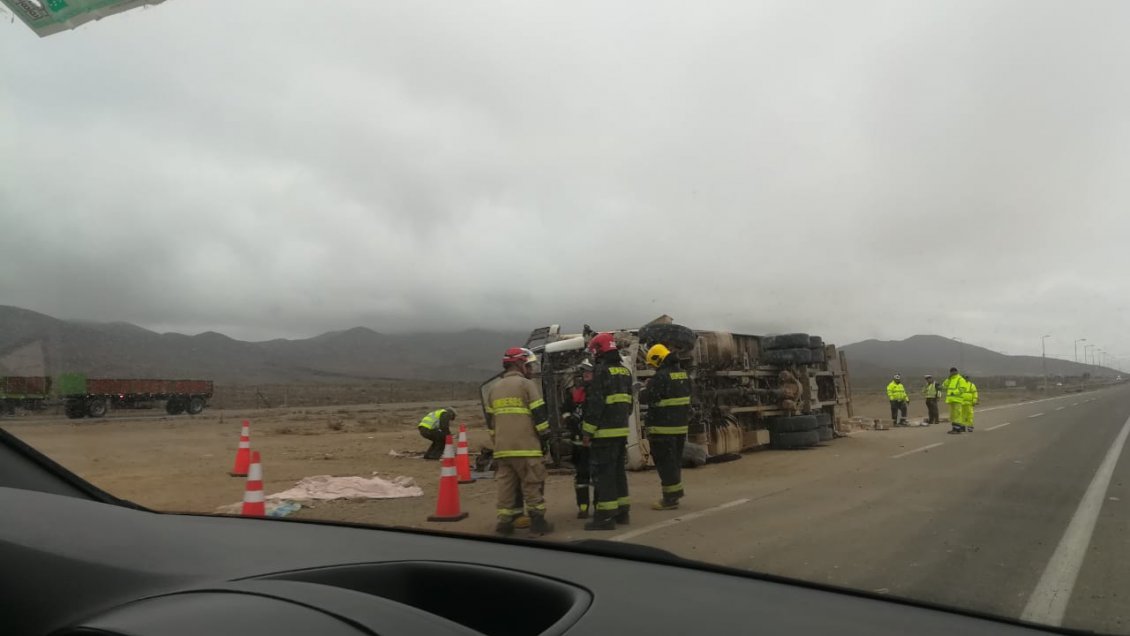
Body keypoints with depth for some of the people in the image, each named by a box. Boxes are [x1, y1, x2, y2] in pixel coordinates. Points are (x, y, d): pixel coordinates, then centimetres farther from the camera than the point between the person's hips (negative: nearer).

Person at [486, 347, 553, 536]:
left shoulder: (494, 389, 17)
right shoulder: (526, 384, -3)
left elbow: (490, 420, 20)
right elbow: (540, 414, -7)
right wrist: (545, 435, 4)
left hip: (502, 449, 6)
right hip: (526, 448, -6)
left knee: (506, 485, 8)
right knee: (532, 485, 1)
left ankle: (505, 522, 8)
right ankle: (537, 522, 4)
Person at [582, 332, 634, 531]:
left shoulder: (601, 371, -13)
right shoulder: (625, 371, 13)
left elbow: (595, 404, -17)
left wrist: (587, 431, -14)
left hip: (605, 432, -8)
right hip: (622, 430, 8)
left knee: (603, 474, -4)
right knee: (618, 471, 17)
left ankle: (605, 516, -3)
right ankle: (622, 511, 22)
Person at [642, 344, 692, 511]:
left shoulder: (660, 377, -18)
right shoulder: (683, 374, 9)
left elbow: (649, 398, -16)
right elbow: (688, 398, 16)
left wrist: (639, 393, 2)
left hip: (663, 428, -8)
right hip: (681, 426, 8)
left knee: (665, 463, -1)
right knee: (675, 461, 18)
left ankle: (670, 499, 2)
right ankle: (675, 492, 27)